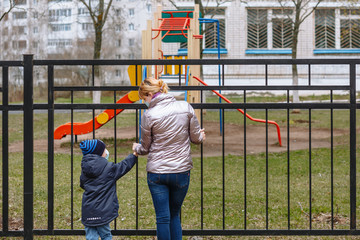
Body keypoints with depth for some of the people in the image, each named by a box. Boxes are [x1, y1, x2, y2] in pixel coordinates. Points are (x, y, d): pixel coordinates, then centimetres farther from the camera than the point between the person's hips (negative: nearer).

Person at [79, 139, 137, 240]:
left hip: (87, 212, 4)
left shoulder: (84, 171, 4)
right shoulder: (109, 168, -10)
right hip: (102, 212, -4)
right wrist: (134, 154, 13)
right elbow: (124, 166, 1)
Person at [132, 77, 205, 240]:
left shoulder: (149, 115, -9)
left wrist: (136, 148, 25)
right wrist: (201, 136, 27)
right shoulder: (185, 107, -3)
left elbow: (145, 148, 2)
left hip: (156, 173, -2)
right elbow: (196, 138, 3)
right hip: (181, 171, 2)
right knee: (175, 215, 17)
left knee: (162, 218, 6)